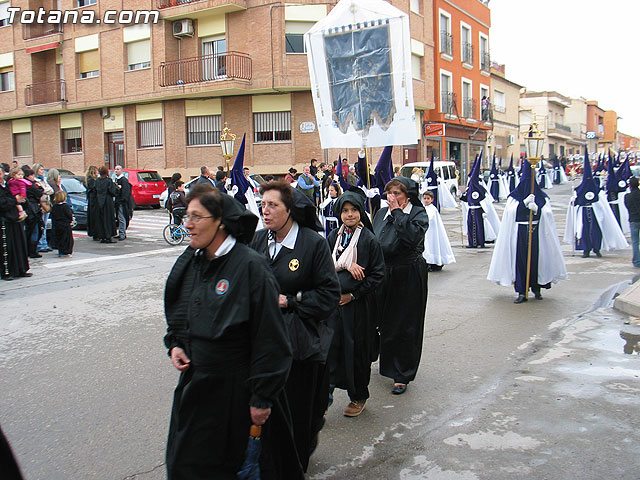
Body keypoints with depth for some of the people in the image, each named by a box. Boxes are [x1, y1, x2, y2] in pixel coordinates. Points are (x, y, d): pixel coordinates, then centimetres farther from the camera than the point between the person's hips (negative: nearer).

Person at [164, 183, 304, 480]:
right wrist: (174, 345, 2)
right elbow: (176, 316, 21)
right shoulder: (189, 261, 3)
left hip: (233, 389, -7)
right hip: (193, 383, 7)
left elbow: (269, 340, -17)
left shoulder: (249, 266, -19)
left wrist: (262, 398, -15)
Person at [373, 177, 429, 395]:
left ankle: (402, 376, 13)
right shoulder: (381, 213, 8)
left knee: (404, 326, 1)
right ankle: (388, 363, 34)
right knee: (384, 322, 12)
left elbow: (413, 236, -26)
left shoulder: (418, 213, -7)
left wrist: (397, 212, -18)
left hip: (408, 276, -5)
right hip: (383, 274, 5)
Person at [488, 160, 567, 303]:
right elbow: (511, 211, -7)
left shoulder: (542, 197, 9)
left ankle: (536, 288, 18)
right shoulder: (515, 196, 8)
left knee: (537, 258, 1)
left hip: (536, 232, 1)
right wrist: (525, 202, -19)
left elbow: (547, 213, -3)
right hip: (519, 233, 0)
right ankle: (522, 292, -2)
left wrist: (536, 208, -21)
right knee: (520, 259, -5)